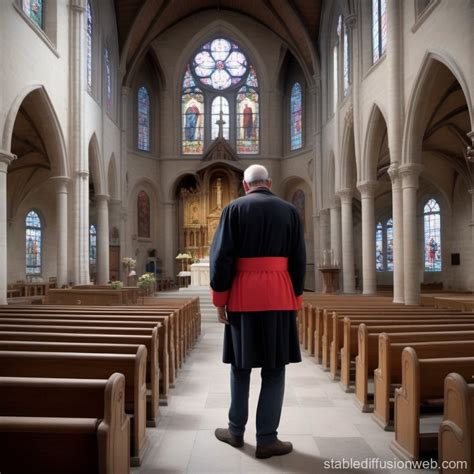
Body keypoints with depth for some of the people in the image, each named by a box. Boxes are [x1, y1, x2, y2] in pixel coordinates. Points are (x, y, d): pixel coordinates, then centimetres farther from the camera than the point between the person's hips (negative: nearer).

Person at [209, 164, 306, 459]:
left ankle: (236, 431, 25)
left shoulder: (234, 209, 0)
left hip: (243, 296, 0)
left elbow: (221, 256, -6)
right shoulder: (290, 211, 5)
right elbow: (299, 261, 5)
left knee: (241, 365, 13)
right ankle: (267, 438, 10)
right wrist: (295, 300, 11)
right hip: (278, 296, 1)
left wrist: (220, 299, 0)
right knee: (274, 368, 7)